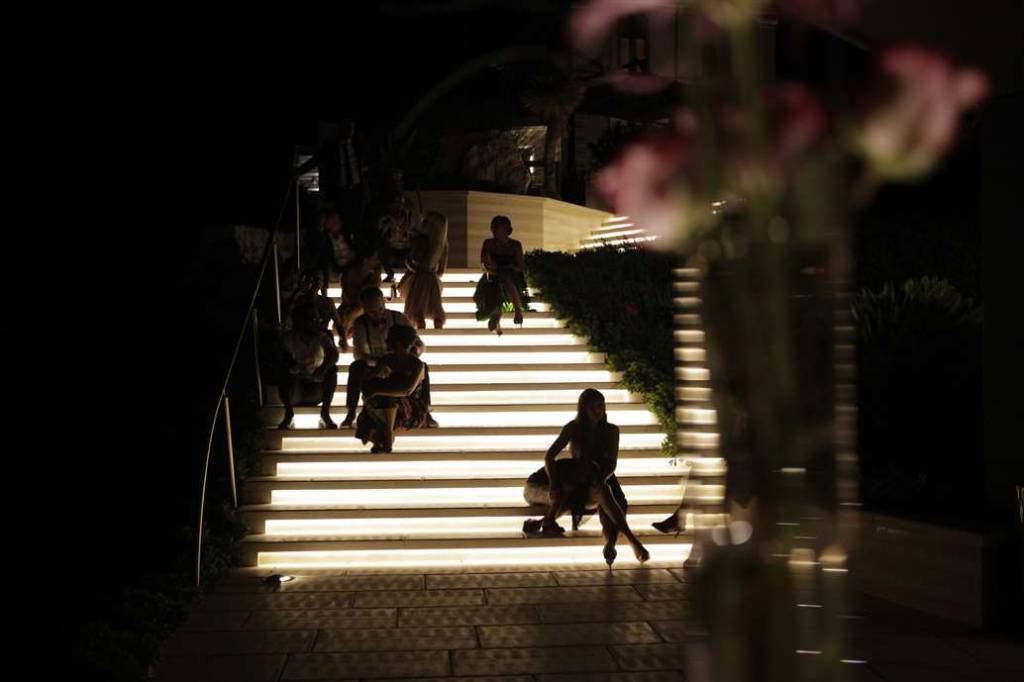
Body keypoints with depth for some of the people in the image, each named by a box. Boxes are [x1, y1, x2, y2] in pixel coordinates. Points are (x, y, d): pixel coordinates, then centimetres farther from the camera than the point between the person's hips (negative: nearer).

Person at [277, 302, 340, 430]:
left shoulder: (322, 337, -6)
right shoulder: (289, 338, -8)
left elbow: (334, 355, -20)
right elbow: (282, 359, -19)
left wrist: (324, 367, -41)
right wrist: (291, 366, -42)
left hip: (317, 388, 1)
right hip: (295, 390, -1)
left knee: (332, 368, -22)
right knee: (283, 369, -28)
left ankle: (325, 412, -16)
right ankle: (288, 412, -20)